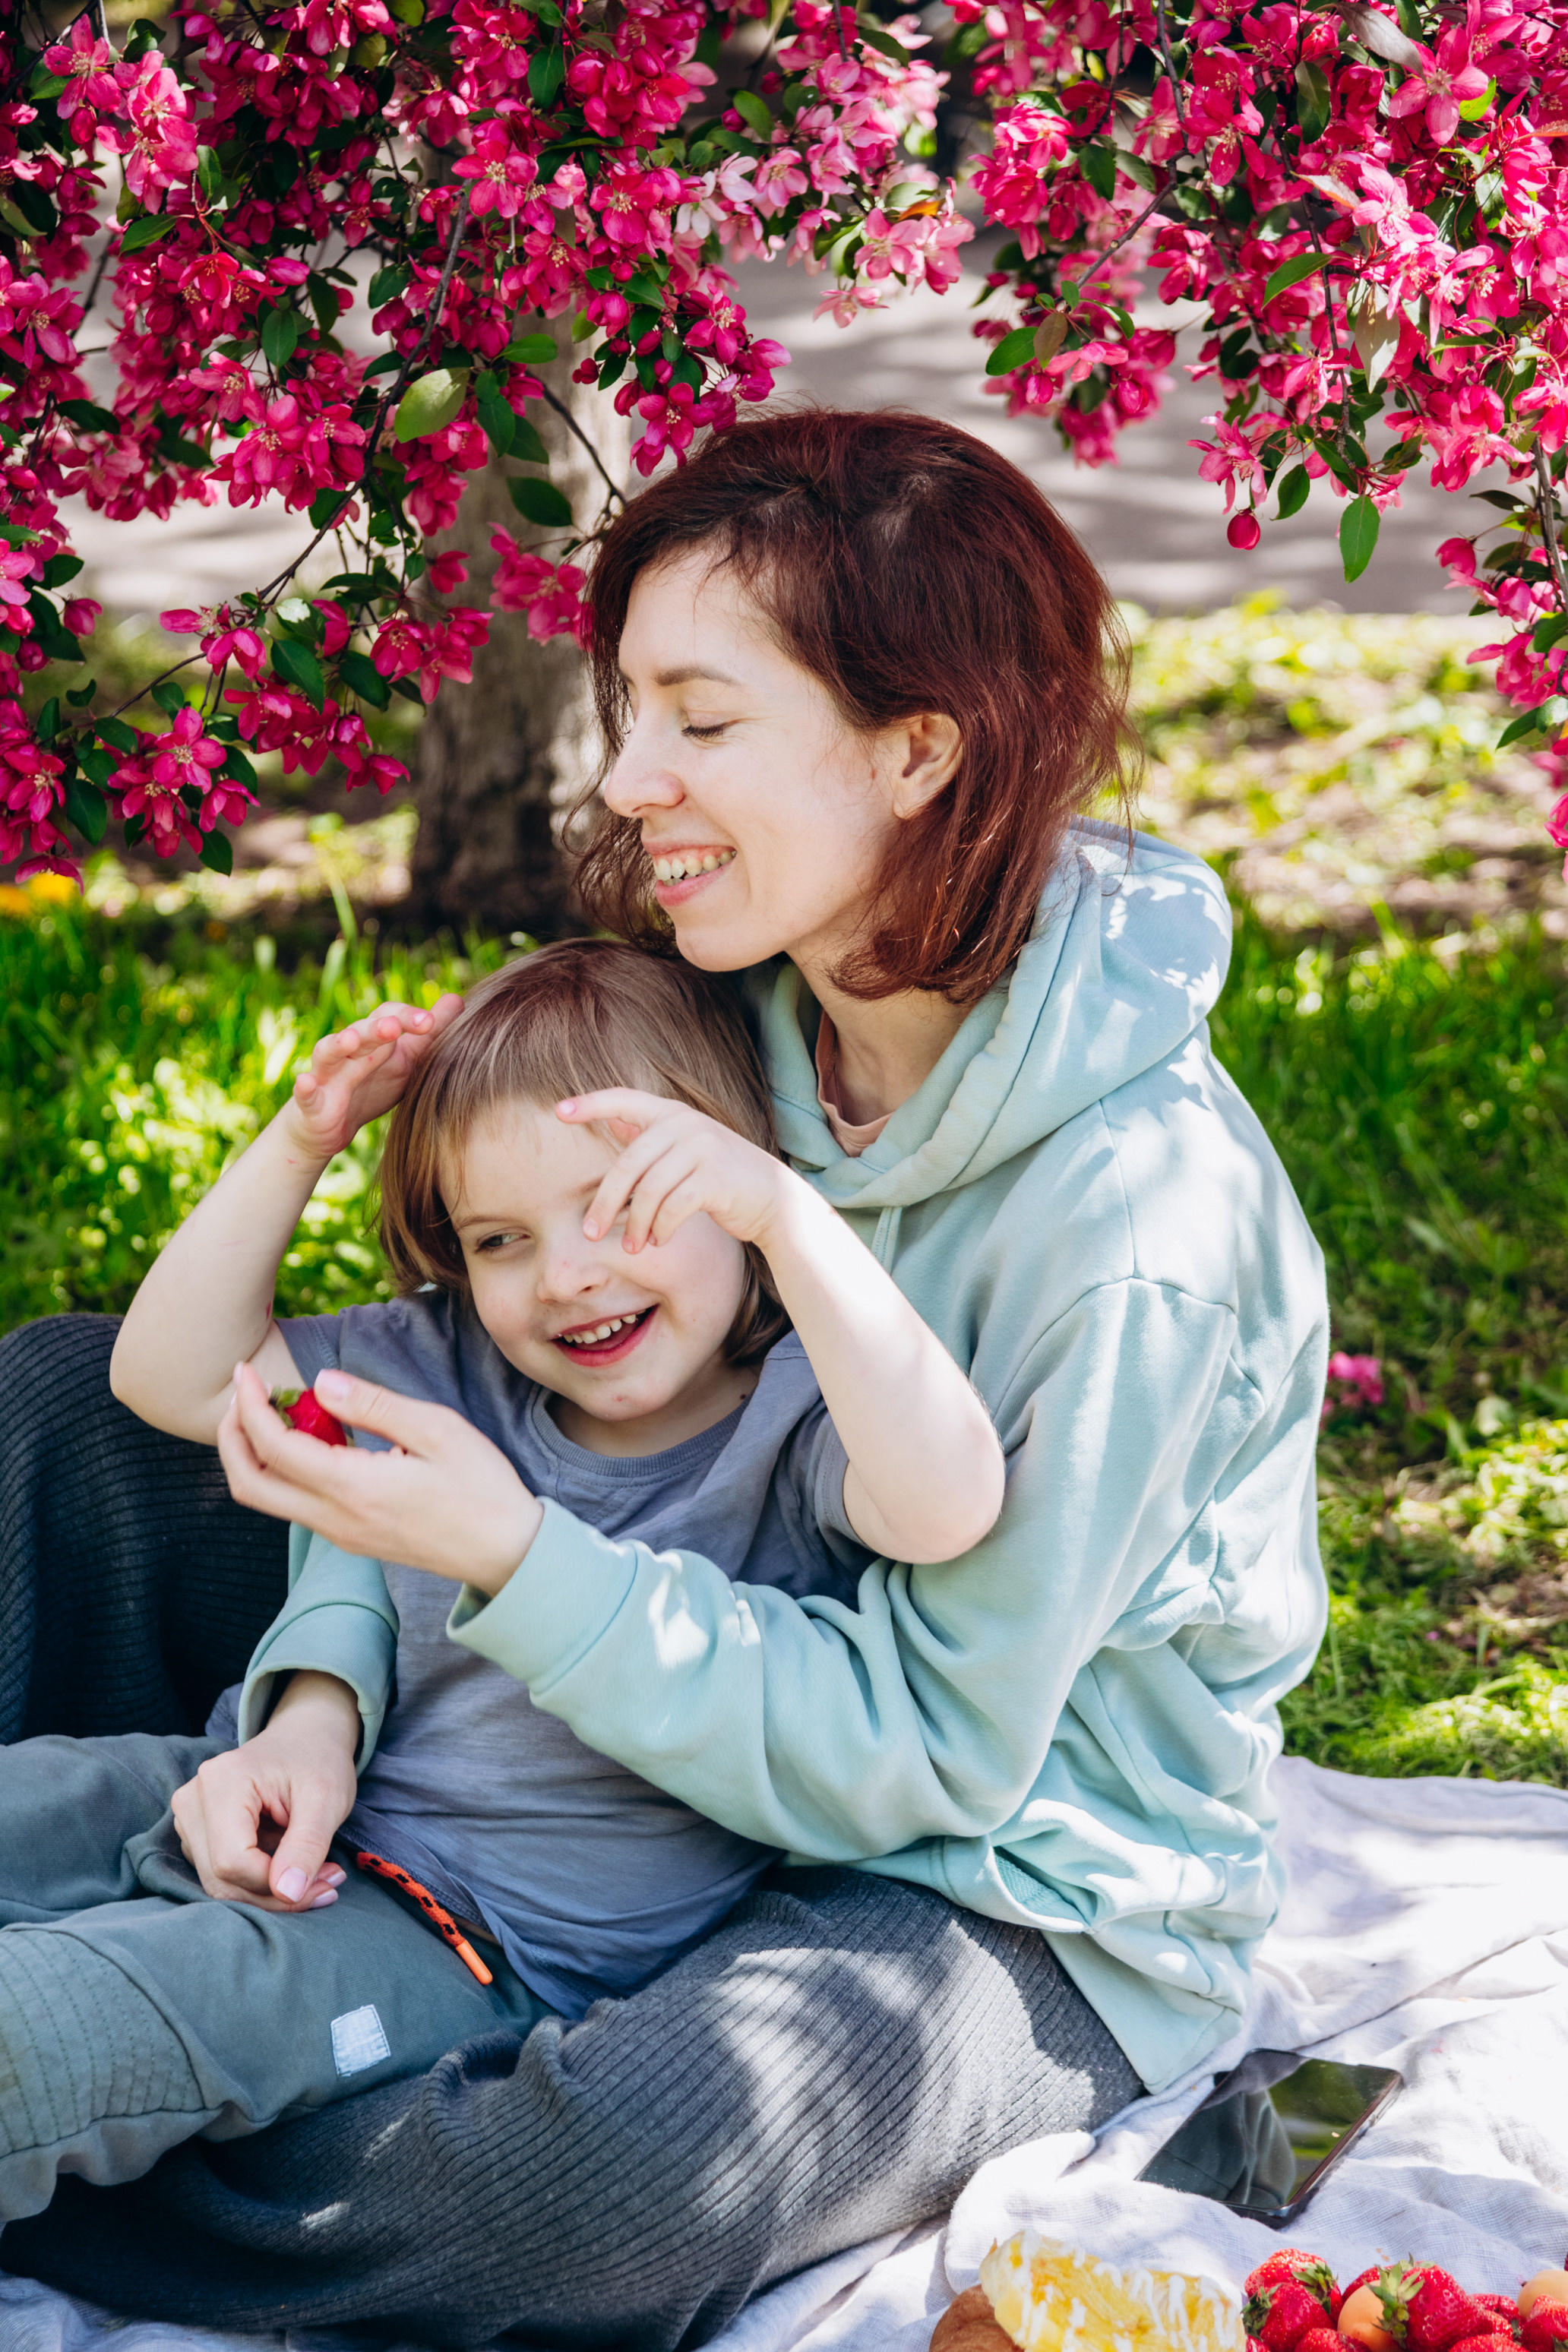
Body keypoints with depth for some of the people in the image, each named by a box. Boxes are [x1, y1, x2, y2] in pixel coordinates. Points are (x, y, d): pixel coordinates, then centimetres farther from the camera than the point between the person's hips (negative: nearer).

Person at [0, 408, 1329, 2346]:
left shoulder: (1132, 1223, -29)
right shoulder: (728, 1004, -8)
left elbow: (922, 1752, -25)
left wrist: (512, 1558, -34)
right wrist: (319, 1694, -19)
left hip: (1025, 1891, -7)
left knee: (623, 2164, -40)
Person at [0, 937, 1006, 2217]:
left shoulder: (794, 1424, -14)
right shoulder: (454, 1368, 7)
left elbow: (948, 1503, -38)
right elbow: (175, 1376, 11)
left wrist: (785, 1210, -43)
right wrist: (297, 1147, -2)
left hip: (489, 1939, -8)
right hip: (296, 1809, 8)